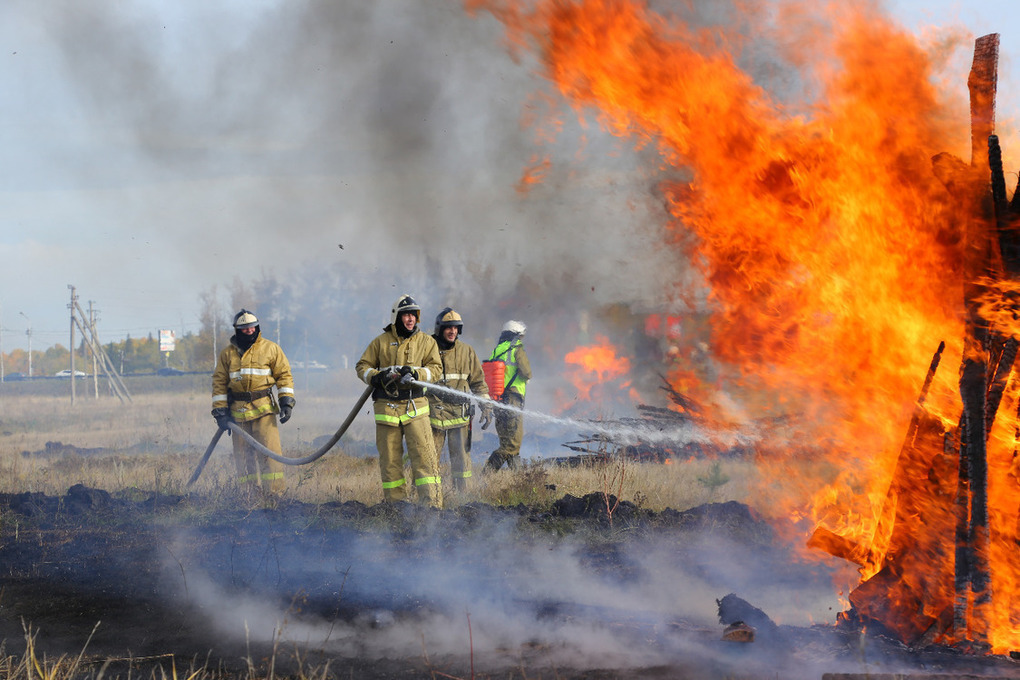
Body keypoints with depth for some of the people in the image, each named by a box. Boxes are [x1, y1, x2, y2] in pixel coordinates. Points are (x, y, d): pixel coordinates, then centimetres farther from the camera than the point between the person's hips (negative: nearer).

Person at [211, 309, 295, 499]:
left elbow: (284, 375, 7)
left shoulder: (270, 349, 6)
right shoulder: (227, 353, 10)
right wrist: (220, 412, 4)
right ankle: (250, 493, 8)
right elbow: (219, 383, 12)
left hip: (263, 409, -2)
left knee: (269, 449, -11)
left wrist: (286, 403, -3)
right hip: (238, 410, 2)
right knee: (243, 454, 2)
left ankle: (275, 490, -9)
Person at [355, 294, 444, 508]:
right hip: (386, 407, 1)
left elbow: (436, 368, 2)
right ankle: (394, 502, 13)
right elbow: (362, 366, 12)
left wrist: (416, 373, -16)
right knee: (389, 458, 5)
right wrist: (376, 377, -9)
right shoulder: (381, 342, 10)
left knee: (423, 455, -11)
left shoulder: (426, 342, 9)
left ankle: (431, 503, -13)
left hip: (415, 408, -1)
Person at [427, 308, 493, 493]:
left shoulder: (466, 351, 10)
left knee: (462, 459, 1)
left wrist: (486, 407, 9)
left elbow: (478, 381, 16)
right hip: (434, 412, -2)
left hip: (459, 413, 2)